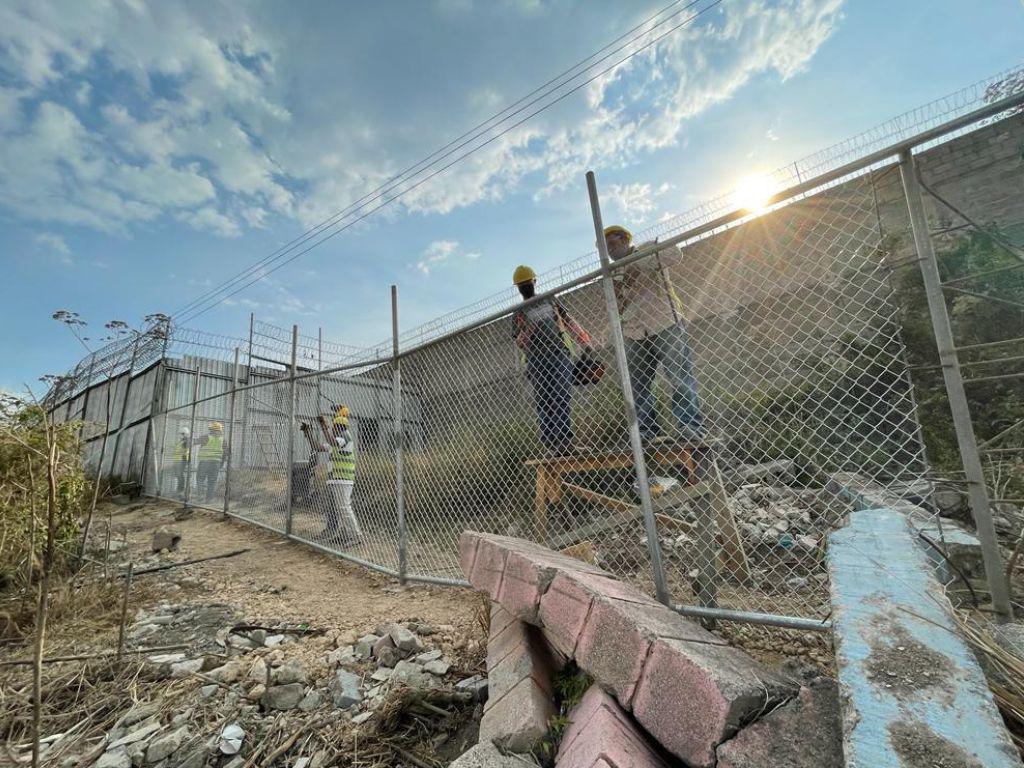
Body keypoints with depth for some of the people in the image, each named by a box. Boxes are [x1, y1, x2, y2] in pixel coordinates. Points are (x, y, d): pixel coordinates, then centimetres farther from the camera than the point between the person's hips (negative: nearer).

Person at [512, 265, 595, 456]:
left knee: (563, 398, -6)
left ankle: (564, 439, -4)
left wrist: (586, 343, 6)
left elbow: (570, 323, 14)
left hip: (560, 354, 1)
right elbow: (519, 343, 4)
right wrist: (528, 329, -15)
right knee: (544, 401, -5)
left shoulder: (552, 301, 17)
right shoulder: (518, 315, 13)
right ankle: (551, 442, -4)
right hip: (536, 361, 0)